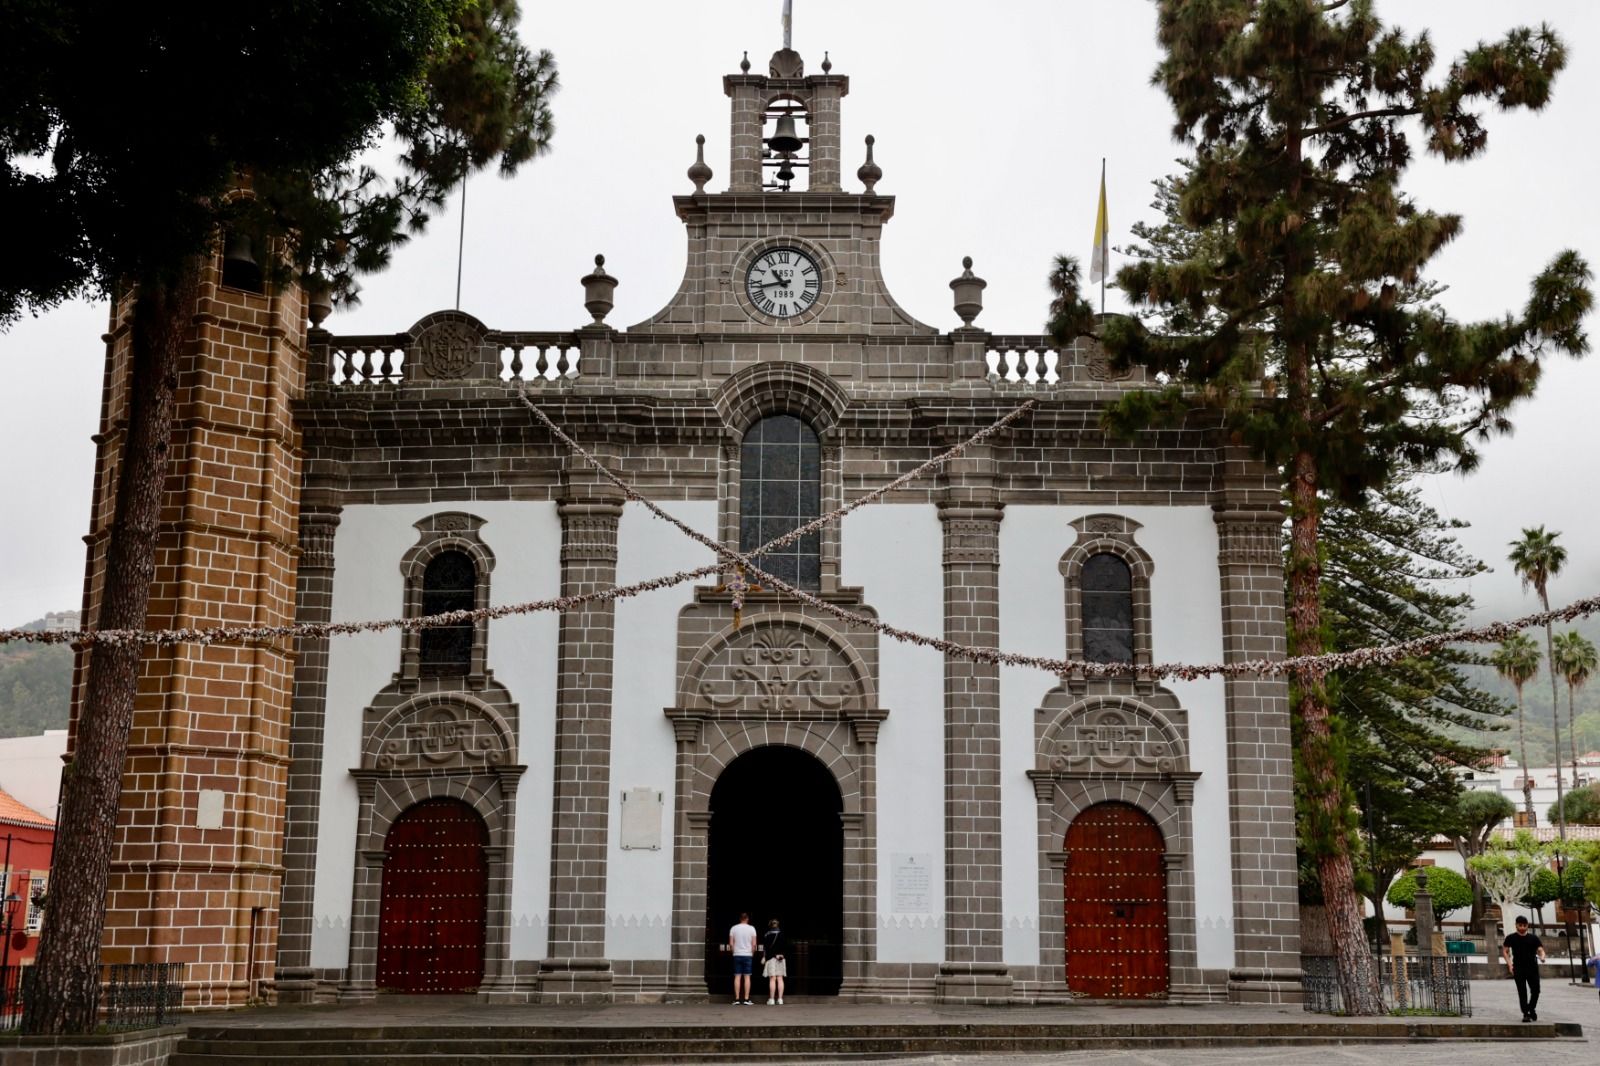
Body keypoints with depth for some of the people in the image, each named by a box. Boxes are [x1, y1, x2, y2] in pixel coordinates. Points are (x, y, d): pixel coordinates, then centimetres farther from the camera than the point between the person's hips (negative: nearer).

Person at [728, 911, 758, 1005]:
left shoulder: (734, 928, 2)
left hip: (737, 955, 1)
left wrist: (734, 952, 12)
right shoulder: (751, 928, -1)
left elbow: (731, 943, -1)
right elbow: (754, 944, -5)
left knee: (737, 977, 3)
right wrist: (752, 953, 9)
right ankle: (746, 999, -2)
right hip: (748, 955, -1)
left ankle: (737, 999, 0)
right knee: (747, 977, 1)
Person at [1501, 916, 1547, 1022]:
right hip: (1518, 968, -1)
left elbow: (1540, 950, 2)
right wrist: (1509, 964, -5)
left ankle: (1531, 1009, 27)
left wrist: (1542, 957, -22)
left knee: (1535, 990, 1)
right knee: (1522, 992, -3)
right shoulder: (1511, 938, 4)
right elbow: (1505, 951, 7)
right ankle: (1525, 1013, 4)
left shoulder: (1533, 938, 7)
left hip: (1532, 967, 1)